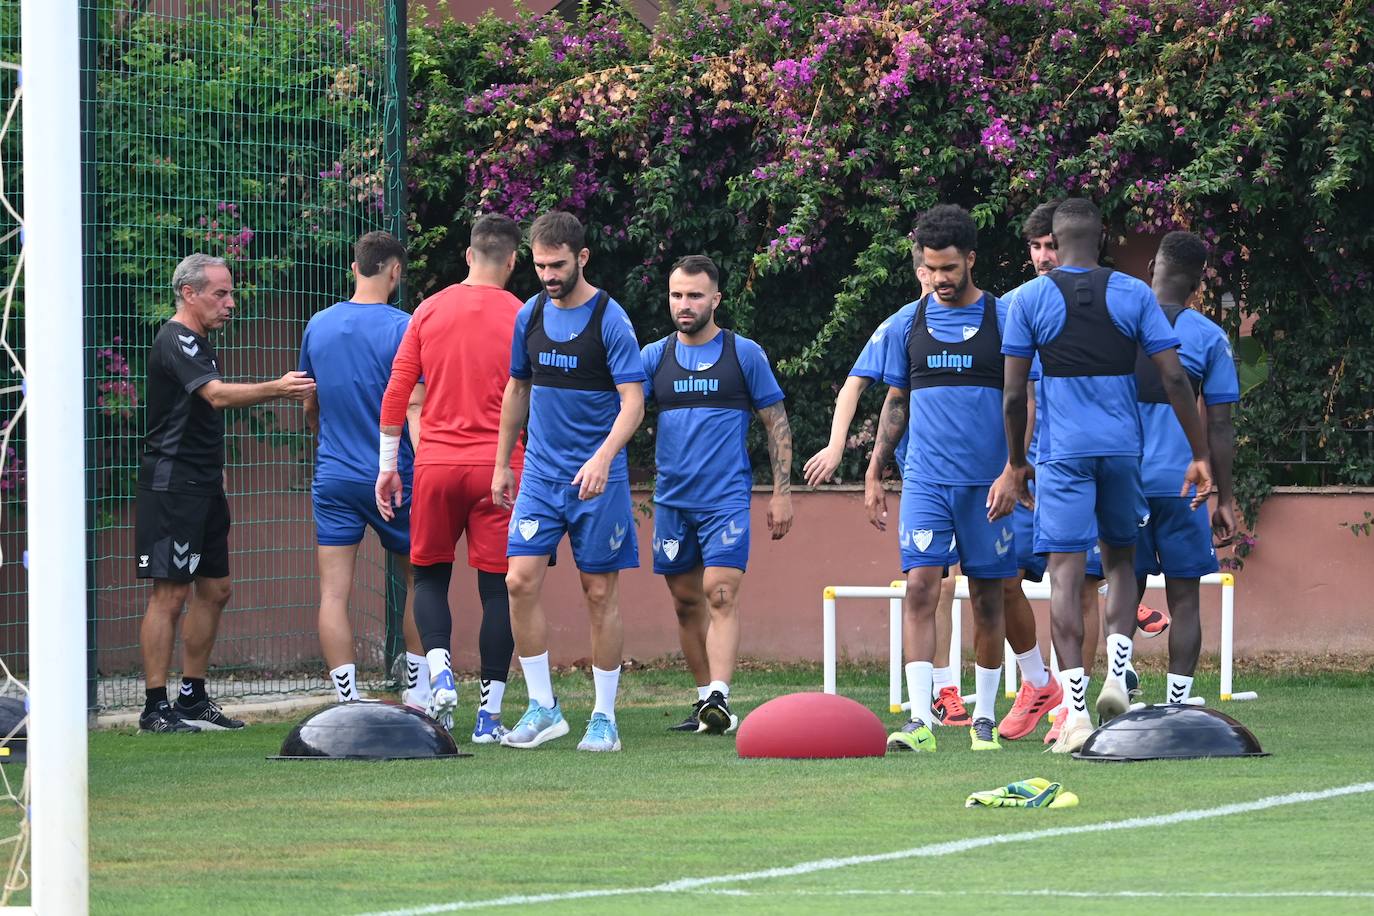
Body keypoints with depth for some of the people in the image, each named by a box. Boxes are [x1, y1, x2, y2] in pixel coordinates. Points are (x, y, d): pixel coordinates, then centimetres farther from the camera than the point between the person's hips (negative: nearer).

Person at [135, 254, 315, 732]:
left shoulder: (199, 344, 18)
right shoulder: (175, 342, -14)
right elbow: (217, 395, -30)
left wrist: (215, 468, 21)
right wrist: (277, 389, -41)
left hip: (203, 486, 10)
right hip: (171, 485, -10)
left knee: (214, 590, 12)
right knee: (170, 593, -9)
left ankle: (193, 697, 20)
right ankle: (156, 707, -8)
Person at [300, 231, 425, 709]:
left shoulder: (318, 326, 5)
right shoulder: (401, 328, -10)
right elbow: (414, 408, -14)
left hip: (333, 478, 3)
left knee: (334, 593, -2)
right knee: (418, 580, 16)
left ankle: (347, 704, -10)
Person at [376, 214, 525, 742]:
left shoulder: (429, 311, 5)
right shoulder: (521, 318, -1)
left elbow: (396, 393, 5)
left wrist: (387, 466, 11)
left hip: (435, 462, 2)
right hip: (499, 464, -1)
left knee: (429, 573, 15)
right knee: (497, 586, 2)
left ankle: (438, 672, -8)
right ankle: (490, 714, 0)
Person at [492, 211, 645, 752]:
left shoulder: (609, 320, -9)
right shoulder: (530, 316, 7)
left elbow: (633, 403, -14)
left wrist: (603, 457, -29)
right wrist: (502, 463, 18)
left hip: (597, 479, -4)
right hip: (540, 474, 4)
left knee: (600, 593, 1)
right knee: (521, 581, -8)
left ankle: (604, 718, 9)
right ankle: (542, 707, 1)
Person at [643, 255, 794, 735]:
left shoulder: (744, 354, 3)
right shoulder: (654, 356, 8)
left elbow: (776, 424, 6)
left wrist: (781, 492, -1)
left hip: (726, 498, -4)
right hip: (671, 498, 4)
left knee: (720, 594, -17)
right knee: (686, 602, 8)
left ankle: (719, 698, -26)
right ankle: (705, 698, 19)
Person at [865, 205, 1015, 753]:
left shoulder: (1003, 319, 1)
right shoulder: (908, 323, 9)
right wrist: (874, 473, 11)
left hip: (989, 481, -1)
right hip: (926, 477, 1)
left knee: (988, 598, 5)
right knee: (920, 586, -12)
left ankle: (984, 718, 17)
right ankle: (920, 721, -17)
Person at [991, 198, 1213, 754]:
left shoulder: (1031, 299, 0)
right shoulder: (1134, 294, 3)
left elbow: (1013, 394, 1)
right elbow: (1174, 379, 0)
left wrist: (1016, 463, 13)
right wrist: (1199, 454, 7)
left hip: (1062, 452, -2)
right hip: (1122, 449, 2)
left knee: (1065, 574, -4)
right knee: (1120, 561, 21)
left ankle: (1076, 713, -11)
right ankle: (1116, 675, 2)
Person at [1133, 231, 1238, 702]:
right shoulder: (1208, 336, -1)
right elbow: (1219, 428, -1)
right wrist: (1224, 500, 6)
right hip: (1181, 482, -2)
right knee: (1183, 600, 4)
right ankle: (1177, 709, 0)